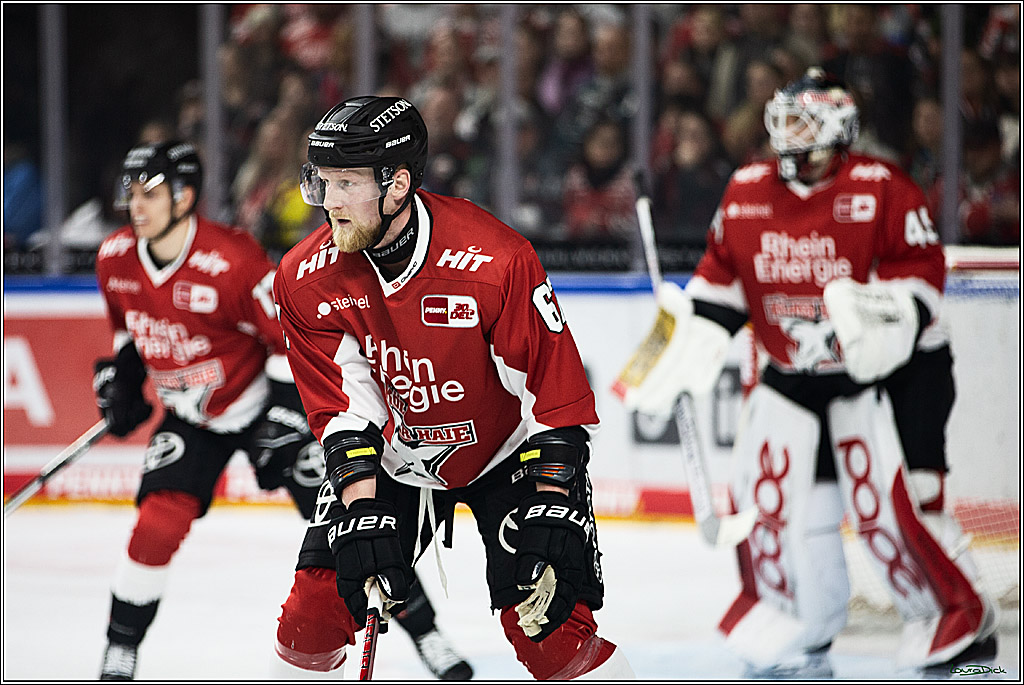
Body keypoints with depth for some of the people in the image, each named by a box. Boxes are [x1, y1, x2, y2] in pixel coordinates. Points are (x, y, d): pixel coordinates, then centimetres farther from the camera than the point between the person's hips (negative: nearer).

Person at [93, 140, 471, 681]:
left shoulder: (233, 261, -29)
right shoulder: (116, 259, -10)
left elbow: (294, 337, -20)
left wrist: (284, 419, -23)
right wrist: (121, 377, 7)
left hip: (262, 406, -4)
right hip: (189, 415, 4)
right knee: (158, 524, -14)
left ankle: (426, 635, 8)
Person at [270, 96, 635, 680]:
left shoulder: (496, 260, -29)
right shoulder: (307, 279, -16)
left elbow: (555, 393, -23)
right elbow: (341, 407, -10)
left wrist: (550, 510, -25)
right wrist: (362, 511, -20)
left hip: (509, 453, -4)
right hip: (395, 456, 4)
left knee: (546, 623, -16)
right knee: (316, 608, -5)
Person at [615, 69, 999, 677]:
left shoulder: (881, 190, -15)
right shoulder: (746, 194, 2)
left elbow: (923, 273, -18)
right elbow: (720, 282, 10)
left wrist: (884, 312, -36)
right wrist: (683, 358, 2)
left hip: (890, 369, -6)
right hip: (794, 375, 6)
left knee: (889, 500, -15)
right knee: (770, 490, -2)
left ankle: (962, 619, 1)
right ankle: (797, 626, 15)